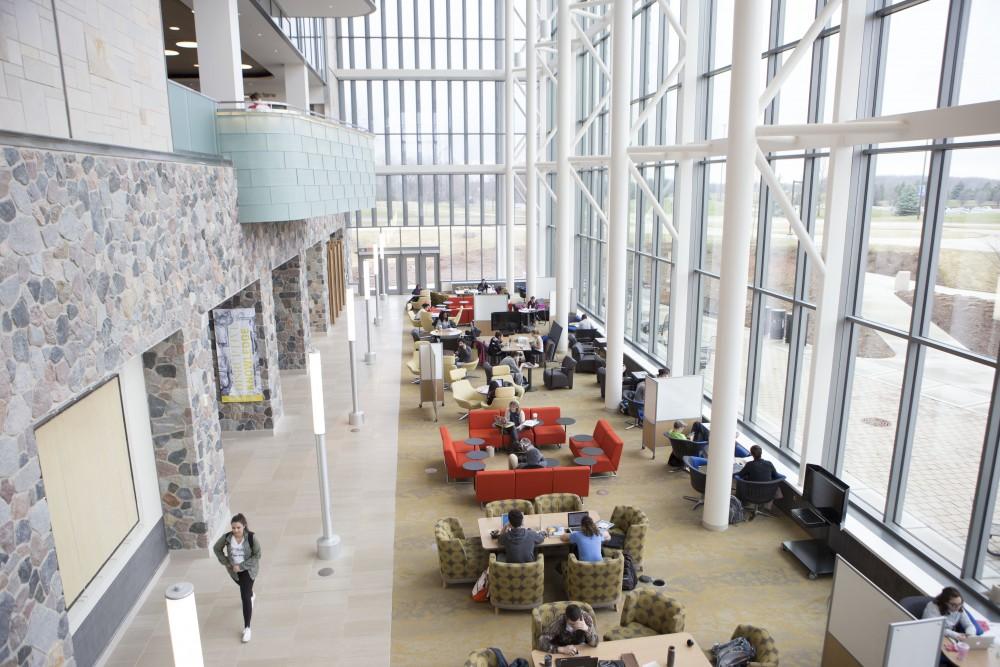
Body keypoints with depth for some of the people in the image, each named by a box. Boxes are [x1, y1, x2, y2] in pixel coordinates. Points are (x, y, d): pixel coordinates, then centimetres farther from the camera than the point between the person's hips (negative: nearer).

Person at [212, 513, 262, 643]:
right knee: (244, 587, 31)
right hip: (234, 569, 4)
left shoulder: (251, 537, -28)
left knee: (245, 597, -12)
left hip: (248, 569, -4)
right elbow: (217, 548, -2)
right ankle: (251, 594, 68)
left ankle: (247, 627, -2)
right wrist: (225, 562, -9)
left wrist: (241, 566, -24)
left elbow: (257, 555, -21)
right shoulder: (226, 537, -22)